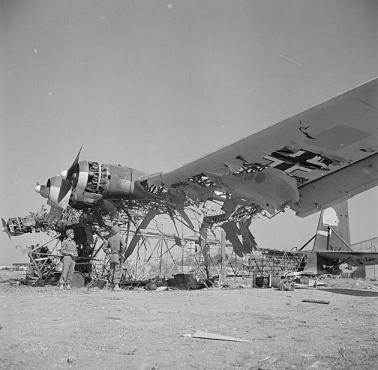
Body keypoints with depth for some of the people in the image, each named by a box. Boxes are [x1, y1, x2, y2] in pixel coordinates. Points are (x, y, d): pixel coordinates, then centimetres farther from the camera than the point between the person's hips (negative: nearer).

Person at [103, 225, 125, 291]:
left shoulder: (110, 239, 11)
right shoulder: (120, 237, -4)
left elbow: (104, 247, 10)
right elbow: (123, 245, -20)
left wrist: (109, 252, 12)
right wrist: (122, 253, -9)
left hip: (112, 257, 5)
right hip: (118, 256, -5)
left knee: (112, 271, 10)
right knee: (118, 271, -4)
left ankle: (112, 286, 12)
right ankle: (116, 286, -9)